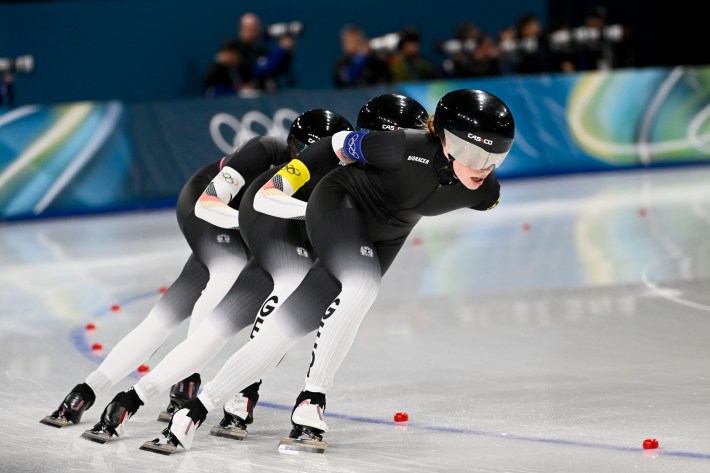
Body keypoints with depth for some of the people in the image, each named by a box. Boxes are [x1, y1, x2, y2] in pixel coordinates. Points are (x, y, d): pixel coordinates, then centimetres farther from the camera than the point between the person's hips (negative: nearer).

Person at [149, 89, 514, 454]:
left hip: (382, 241, 5)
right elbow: (341, 144, -18)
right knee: (362, 286, -35)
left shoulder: (486, 192, -18)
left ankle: (199, 408, 3)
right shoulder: (410, 149, -34)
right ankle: (312, 399, -23)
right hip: (339, 203, -5)